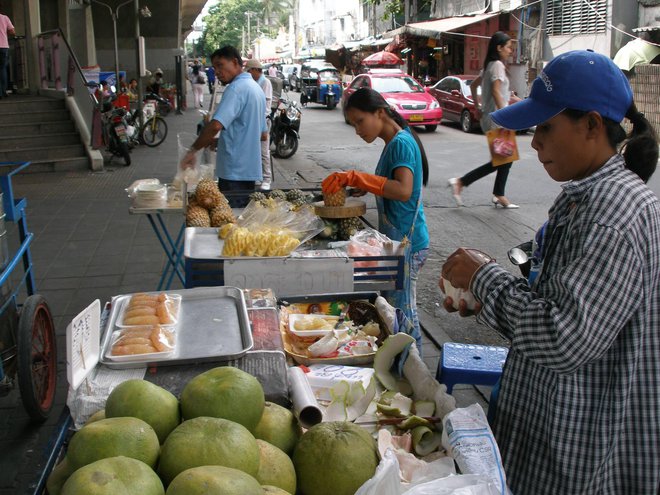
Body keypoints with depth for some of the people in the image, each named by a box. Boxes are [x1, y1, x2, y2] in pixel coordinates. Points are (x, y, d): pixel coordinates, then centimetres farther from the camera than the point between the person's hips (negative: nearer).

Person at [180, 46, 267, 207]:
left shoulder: (237, 88, -14)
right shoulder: (256, 88, 16)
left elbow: (216, 125, -28)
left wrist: (193, 150, -17)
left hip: (234, 171, -9)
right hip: (250, 169, 9)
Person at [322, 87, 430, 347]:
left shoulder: (401, 143, -18)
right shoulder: (394, 143, 13)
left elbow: (404, 190, -32)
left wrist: (355, 177, -34)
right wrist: (362, 186, 9)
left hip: (406, 243, -10)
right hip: (397, 240, 10)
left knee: (402, 312, -1)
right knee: (401, 311, 16)